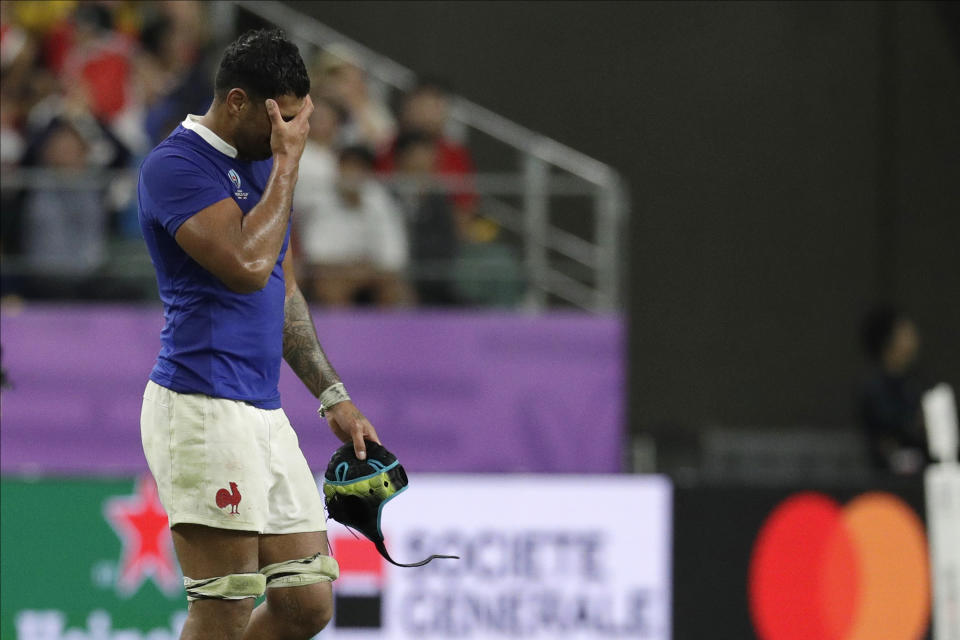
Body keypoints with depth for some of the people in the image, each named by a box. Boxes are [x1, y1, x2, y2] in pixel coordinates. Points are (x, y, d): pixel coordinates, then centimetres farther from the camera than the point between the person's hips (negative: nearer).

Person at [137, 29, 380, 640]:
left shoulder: (264, 165, 18)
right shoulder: (175, 166, -10)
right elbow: (249, 265, -23)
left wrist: (334, 397, 23)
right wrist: (286, 165, -13)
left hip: (265, 413, 9)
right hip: (202, 409, -9)